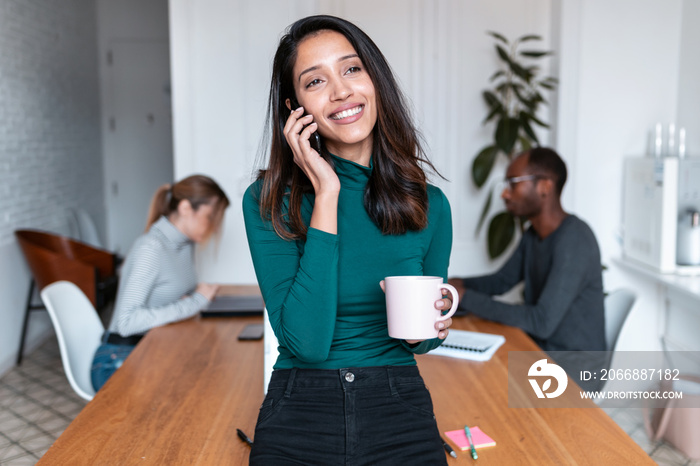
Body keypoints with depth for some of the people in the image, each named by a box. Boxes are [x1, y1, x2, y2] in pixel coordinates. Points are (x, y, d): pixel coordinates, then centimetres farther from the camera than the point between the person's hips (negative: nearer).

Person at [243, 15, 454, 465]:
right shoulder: (267, 202, -11)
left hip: (402, 418, 2)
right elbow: (307, 341, -22)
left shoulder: (430, 205, -3)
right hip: (298, 424, -1)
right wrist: (326, 193, -21)